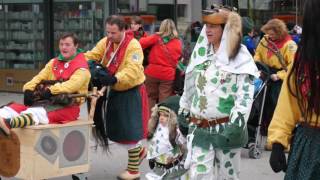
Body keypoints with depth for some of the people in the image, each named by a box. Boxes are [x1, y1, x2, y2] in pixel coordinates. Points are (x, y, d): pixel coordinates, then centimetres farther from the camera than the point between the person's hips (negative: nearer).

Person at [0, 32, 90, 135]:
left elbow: (72, 84, -17)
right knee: (16, 107, -20)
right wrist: (28, 89, -8)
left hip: (68, 106, -7)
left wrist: (51, 90, -28)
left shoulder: (81, 67, 1)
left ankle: (10, 123, -67)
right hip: (48, 101, 7)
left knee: (41, 112, -40)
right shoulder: (53, 62, 23)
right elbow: (39, 77, 13)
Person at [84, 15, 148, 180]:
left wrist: (114, 79, -48)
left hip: (131, 93, -7)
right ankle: (139, 151, 40)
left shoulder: (133, 46, -22)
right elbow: (91, 56, -8)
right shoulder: (105, 42, -1)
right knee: (116, 129, 16)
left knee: (130, 129, -5)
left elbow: (132, 71, -33)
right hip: (115, 92, 7)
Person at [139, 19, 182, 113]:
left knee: (150, 98, 14)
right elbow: (179, 58, 7)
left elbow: (142, 43, -13)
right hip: (168, 75, 1)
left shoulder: (156, 38, -4)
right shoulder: (178, 43, 2)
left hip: (152, 73, 0)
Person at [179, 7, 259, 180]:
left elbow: (245, 94, -14)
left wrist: (237, 122, -22)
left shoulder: (239, 56, -8)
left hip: (227, 128, -4)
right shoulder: (200, 52, 10)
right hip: (199, 128, 4)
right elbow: (190, 86, 20)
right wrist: (184, 110, 22)